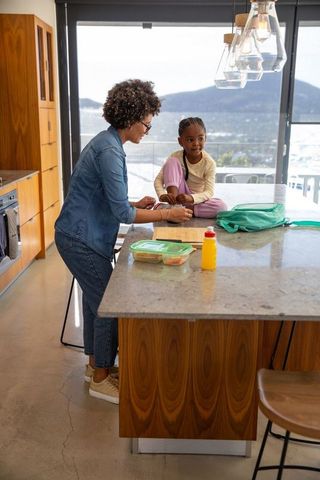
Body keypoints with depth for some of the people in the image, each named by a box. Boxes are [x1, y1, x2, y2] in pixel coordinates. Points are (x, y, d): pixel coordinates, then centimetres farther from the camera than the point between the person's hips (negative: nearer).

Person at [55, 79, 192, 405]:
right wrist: (167, 214, -15)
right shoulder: (109, 150, -22)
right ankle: (101, 380, 15)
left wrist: (135, 204, 8)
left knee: (97, 300, 19)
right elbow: (123, 214, -23)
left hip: (82, 237, 10)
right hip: (81, 240, -10)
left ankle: (95, 364, 36)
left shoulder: (107, 143, 10)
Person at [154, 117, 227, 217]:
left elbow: (209, 192, -19)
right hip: (179, 197, 0)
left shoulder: (209, 163, -13)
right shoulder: (175, 157, -10)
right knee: (172, 162, -18)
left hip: (197, 200, 1)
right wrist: (163, 195, -36)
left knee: (221, 206, -30)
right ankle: (174, 206, -29)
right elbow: (158, 180, -14)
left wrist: (191, 198, -39)